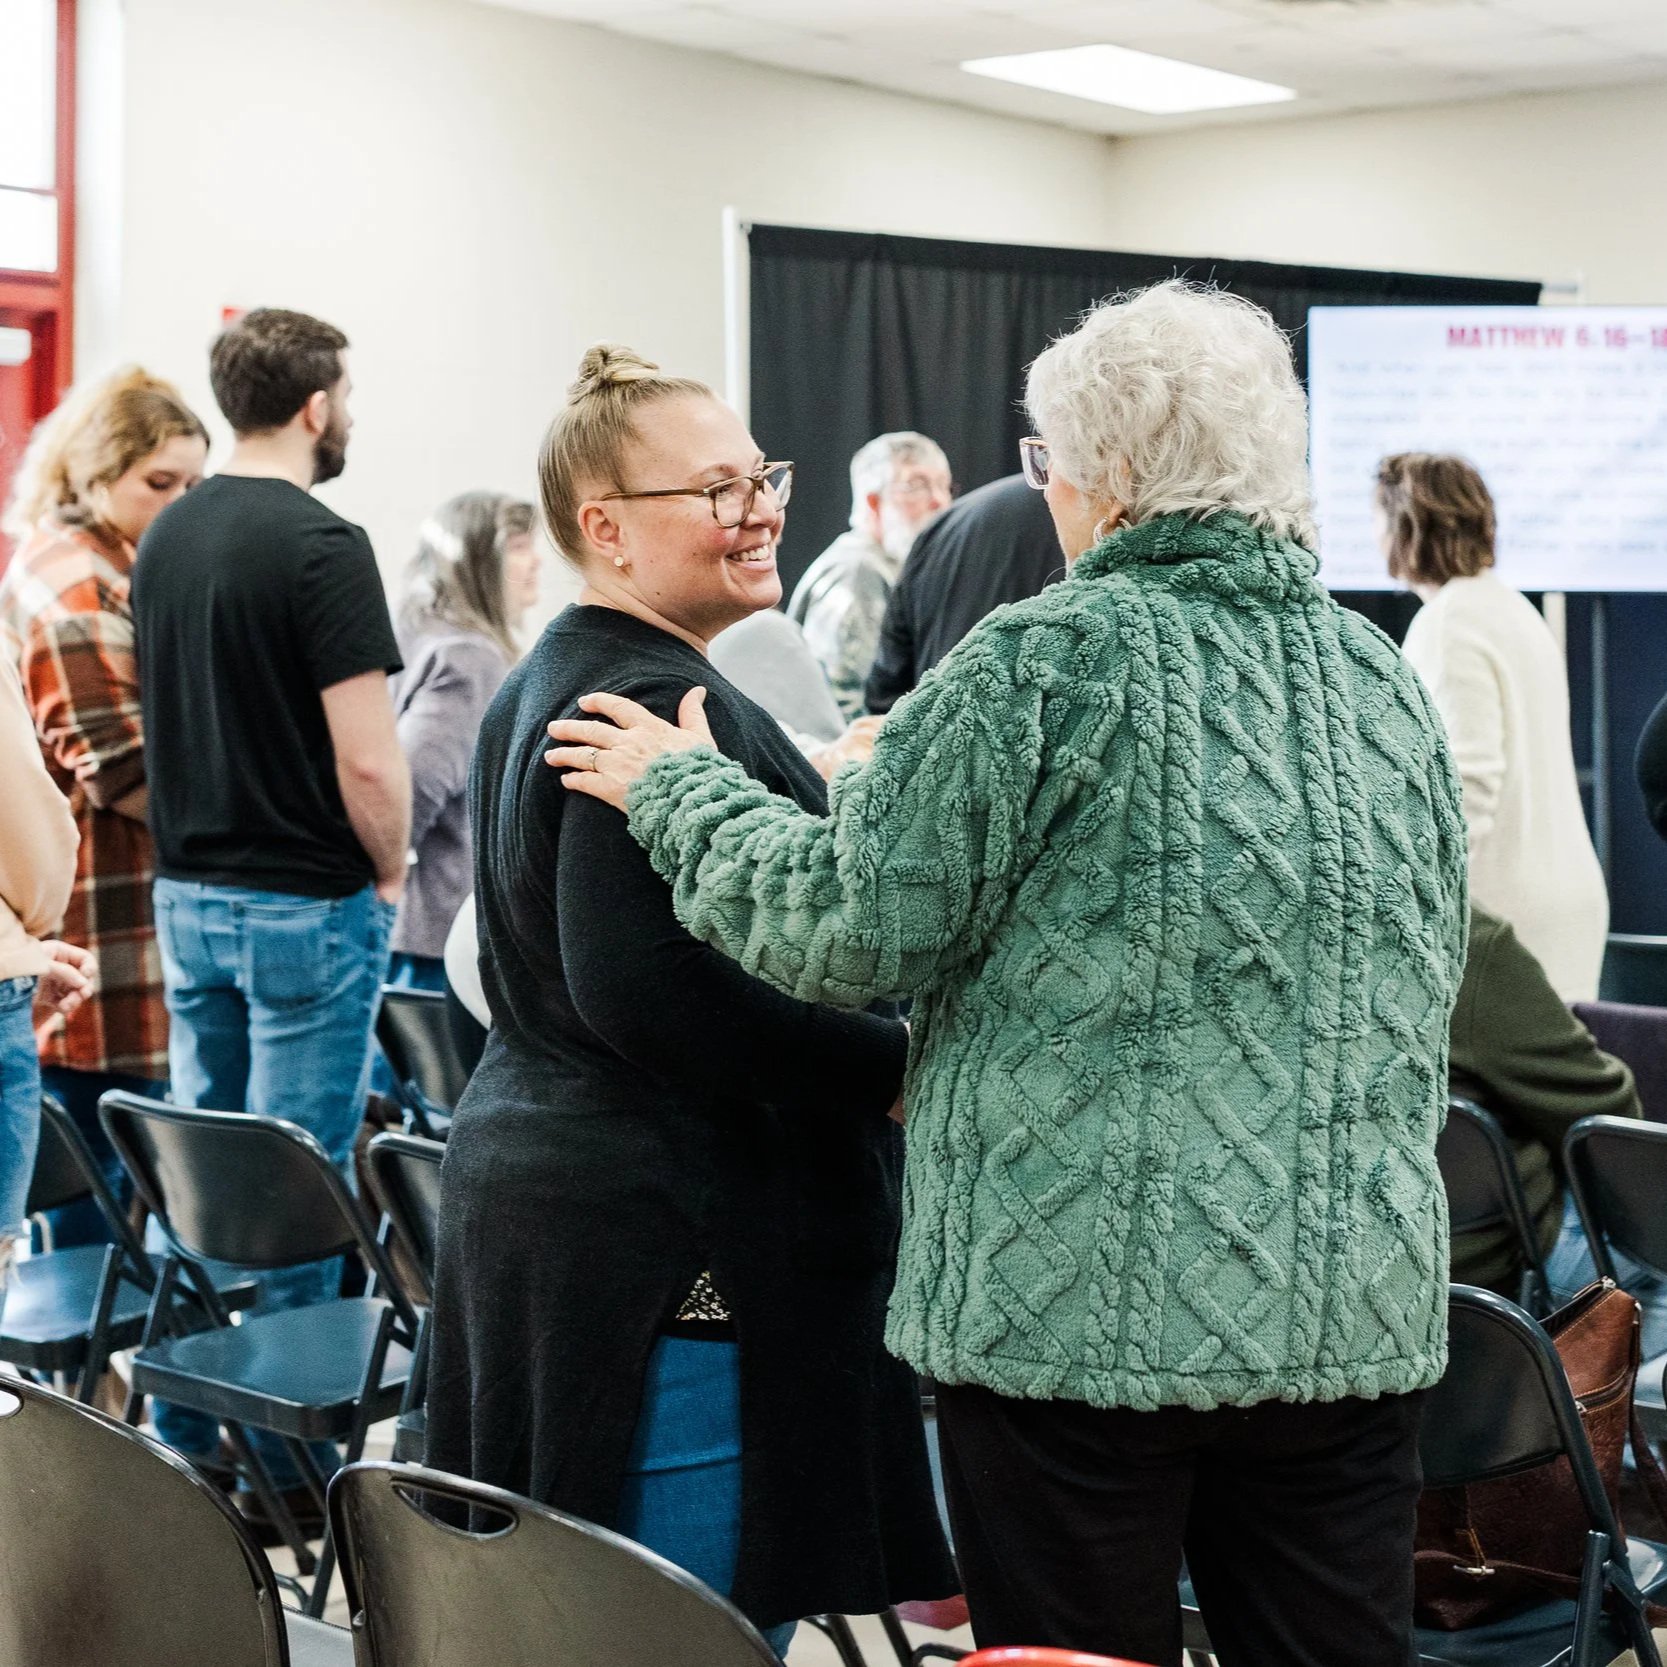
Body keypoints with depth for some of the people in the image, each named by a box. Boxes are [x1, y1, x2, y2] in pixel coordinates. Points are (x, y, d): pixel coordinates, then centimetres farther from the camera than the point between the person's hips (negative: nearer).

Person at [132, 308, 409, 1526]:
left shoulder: (167, 537, 8)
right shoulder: (319, 543, -16)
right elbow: (367, 754, -19)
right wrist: (390, 874, -3)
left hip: (190, 891, 8)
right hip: (308, 903, -7)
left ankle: (187, 1445, 23)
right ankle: (287, 1467, 8)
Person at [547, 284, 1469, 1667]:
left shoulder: (1046, 660, -11)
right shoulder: (1385, 682, 8)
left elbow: (855, 928, -9)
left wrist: (686, 791, 6)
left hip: (1085, 1305, -5)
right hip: (1361, 1309, 6)